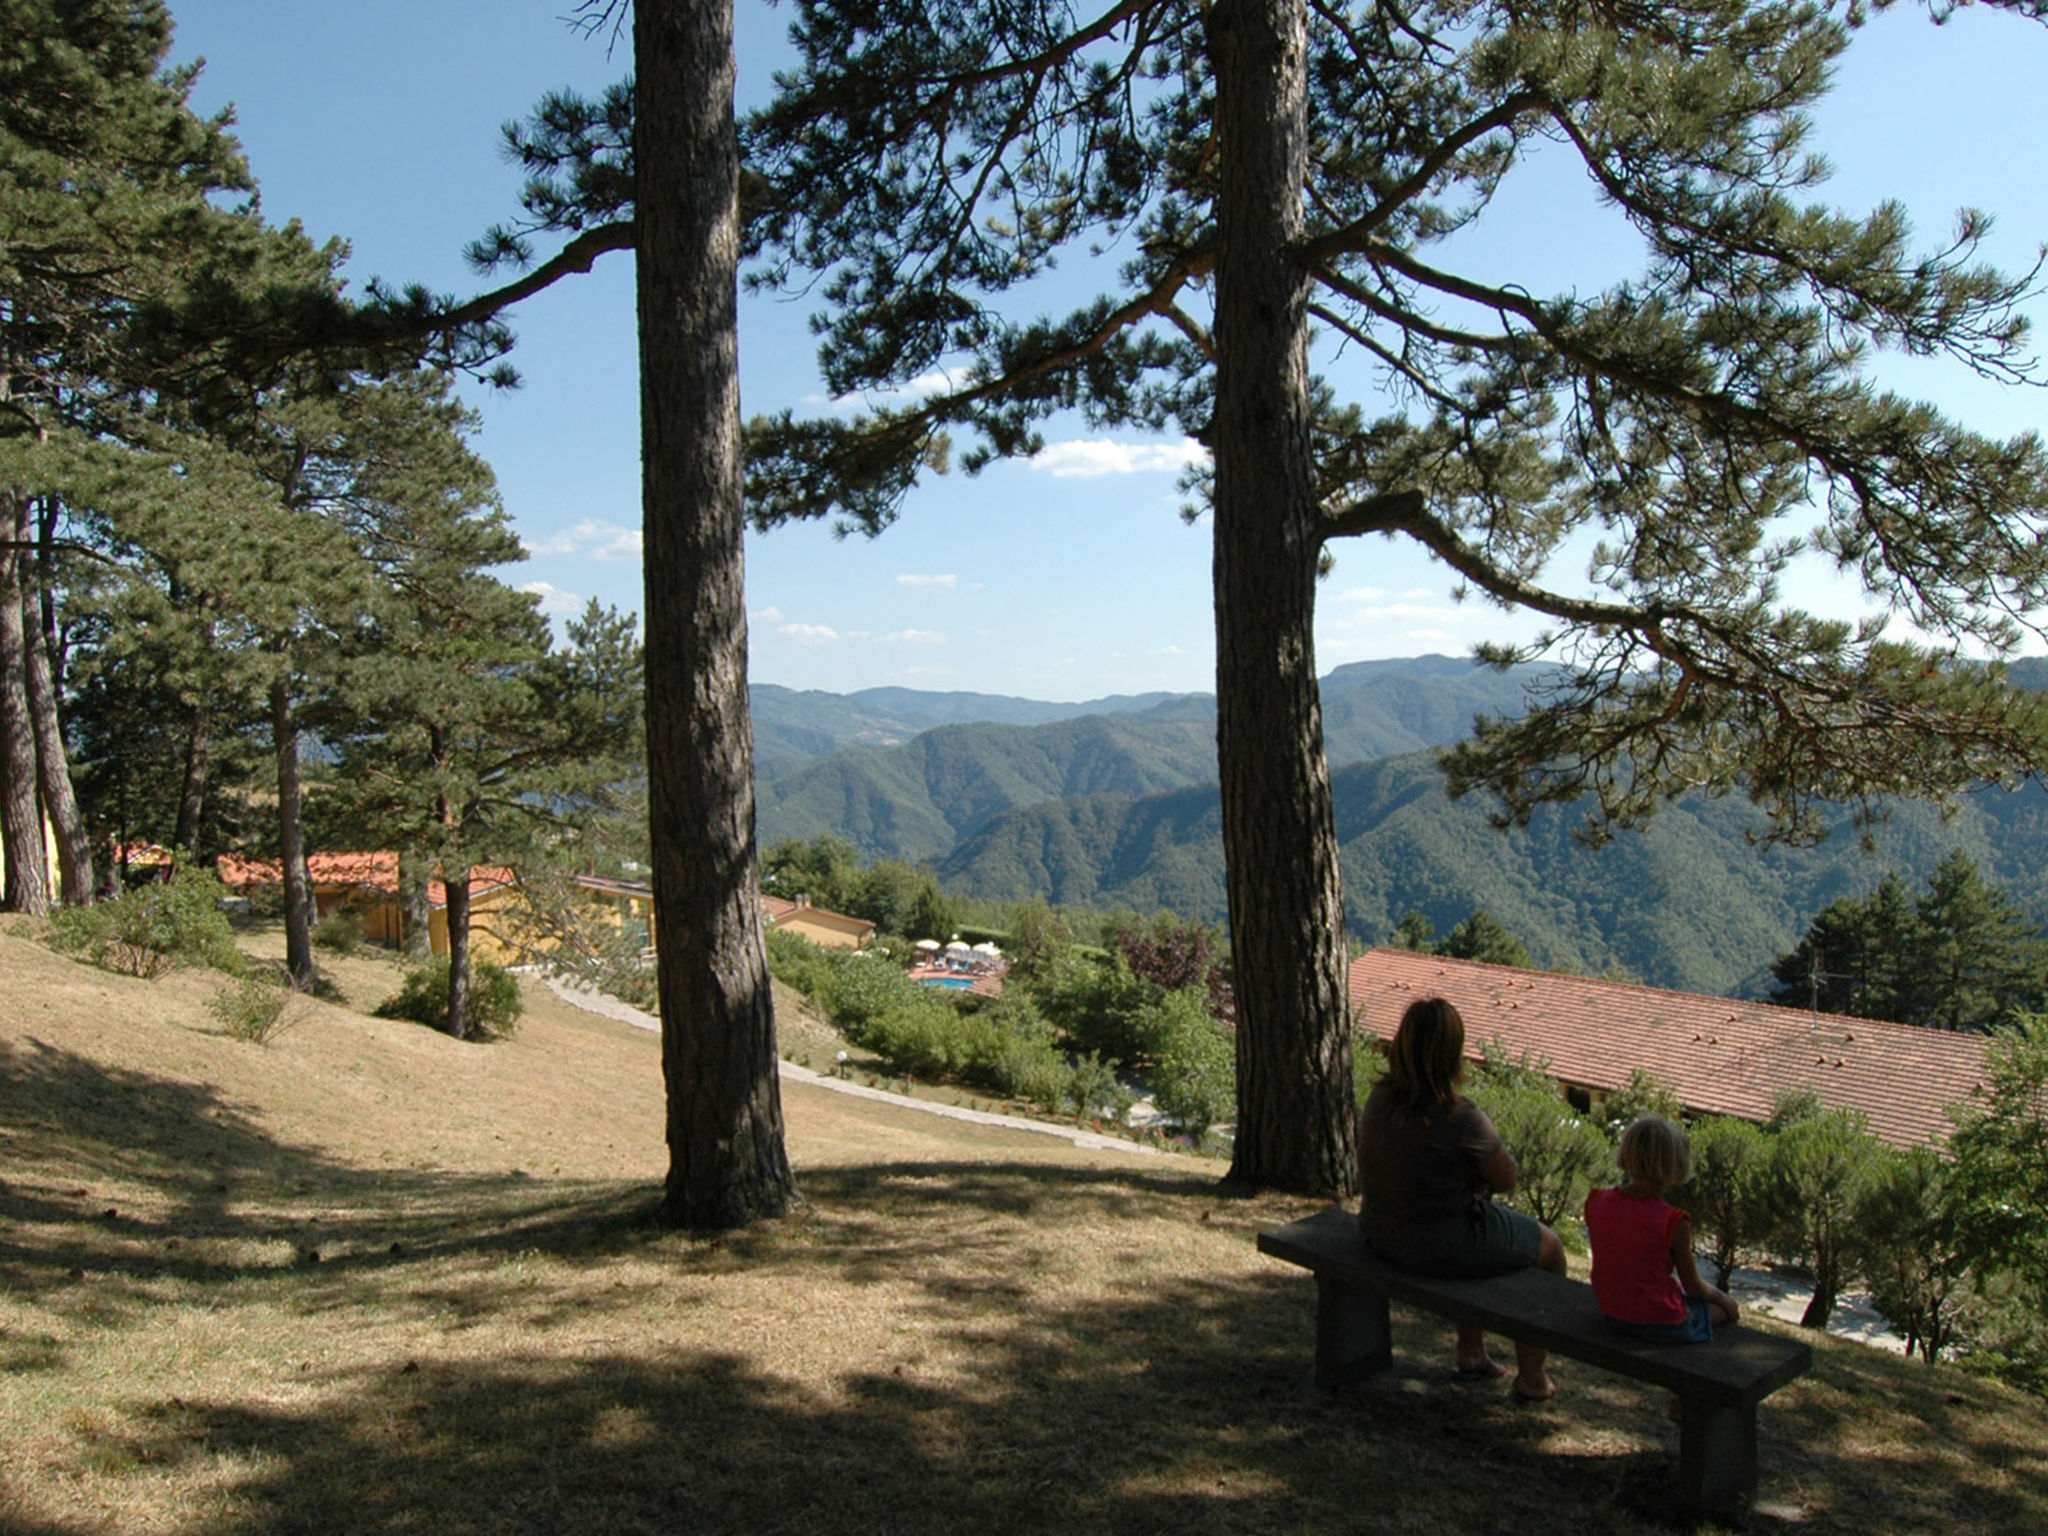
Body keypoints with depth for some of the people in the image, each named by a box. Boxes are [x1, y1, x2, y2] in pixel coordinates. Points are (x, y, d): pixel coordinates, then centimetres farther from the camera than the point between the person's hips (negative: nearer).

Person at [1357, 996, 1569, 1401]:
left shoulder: (1378, 1099, -7)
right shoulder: (1460, 1117, -28)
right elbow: (1506, 1179, -12)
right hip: (1441, 1247, -7)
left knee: (1478, 1230, 36)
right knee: (1548, 1247, 19)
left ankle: (1471, 1353, 45)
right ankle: (1532, 1375, 29)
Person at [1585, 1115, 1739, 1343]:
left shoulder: (1596, 1202, -10)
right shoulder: (1673, 1222, -25)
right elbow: (1693, 1286, -11)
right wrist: (1720, 1297, 11)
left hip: (1612, 1313, 6)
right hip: (1661, 1323, -6)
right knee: (1728, 1308, 22)